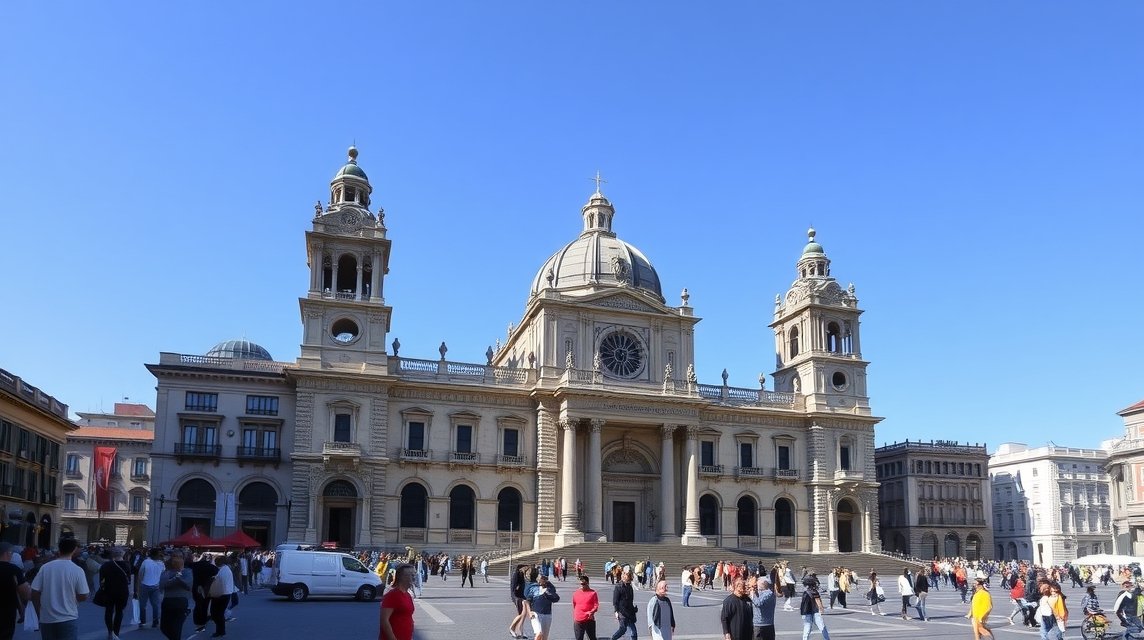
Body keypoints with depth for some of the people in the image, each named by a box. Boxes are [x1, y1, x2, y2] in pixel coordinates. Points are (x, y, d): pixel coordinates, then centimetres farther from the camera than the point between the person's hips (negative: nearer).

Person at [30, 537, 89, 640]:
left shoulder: (45, 567, -4)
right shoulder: (77, 570, -11)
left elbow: (35, 594, -2)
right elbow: (83, 596, -8)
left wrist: (39, 614, 12)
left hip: (46, 619, 3)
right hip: (68, 620, -3)